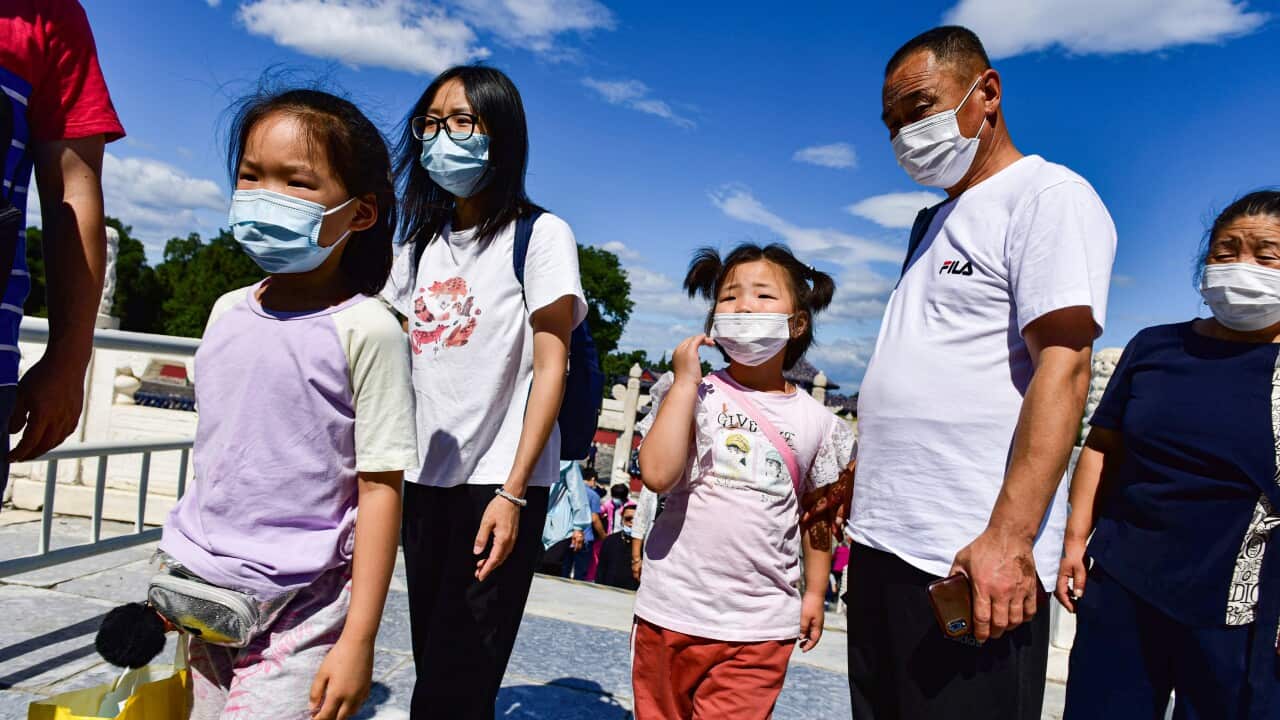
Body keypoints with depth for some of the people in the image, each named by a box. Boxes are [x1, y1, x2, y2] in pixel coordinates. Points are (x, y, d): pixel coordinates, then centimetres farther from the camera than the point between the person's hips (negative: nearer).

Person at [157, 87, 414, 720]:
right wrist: (176, 575, 19)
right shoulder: (228, 312, 5)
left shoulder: (365, 329, -15)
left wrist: (359, 640, -15)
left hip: (300, 611, -6)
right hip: (207, 599, 6)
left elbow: (380, 488, -15)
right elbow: (215, 451, 15)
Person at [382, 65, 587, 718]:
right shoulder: (423, 243, 13)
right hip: (425, 481, 6)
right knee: (431, 664, 16)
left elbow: (550, 367, -9)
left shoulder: (540, 234, -4)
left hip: (497, 485, -6)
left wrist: (513, 493, -15)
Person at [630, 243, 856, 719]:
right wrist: (684, 381, -16)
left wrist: (815, 592, 11)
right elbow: (658, 474, -20)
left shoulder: (816, 421, 2)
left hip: (762, 624, 1)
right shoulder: (694, 393, -5)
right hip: (673, 610, 0)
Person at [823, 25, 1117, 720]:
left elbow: (1061, 369, -16)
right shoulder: (933, 221, 20)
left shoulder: (1049, 195, -4)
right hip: (882, 541, 8)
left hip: (974, 559, -8)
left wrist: (1007, 537, -23)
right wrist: (852, 481, 23)